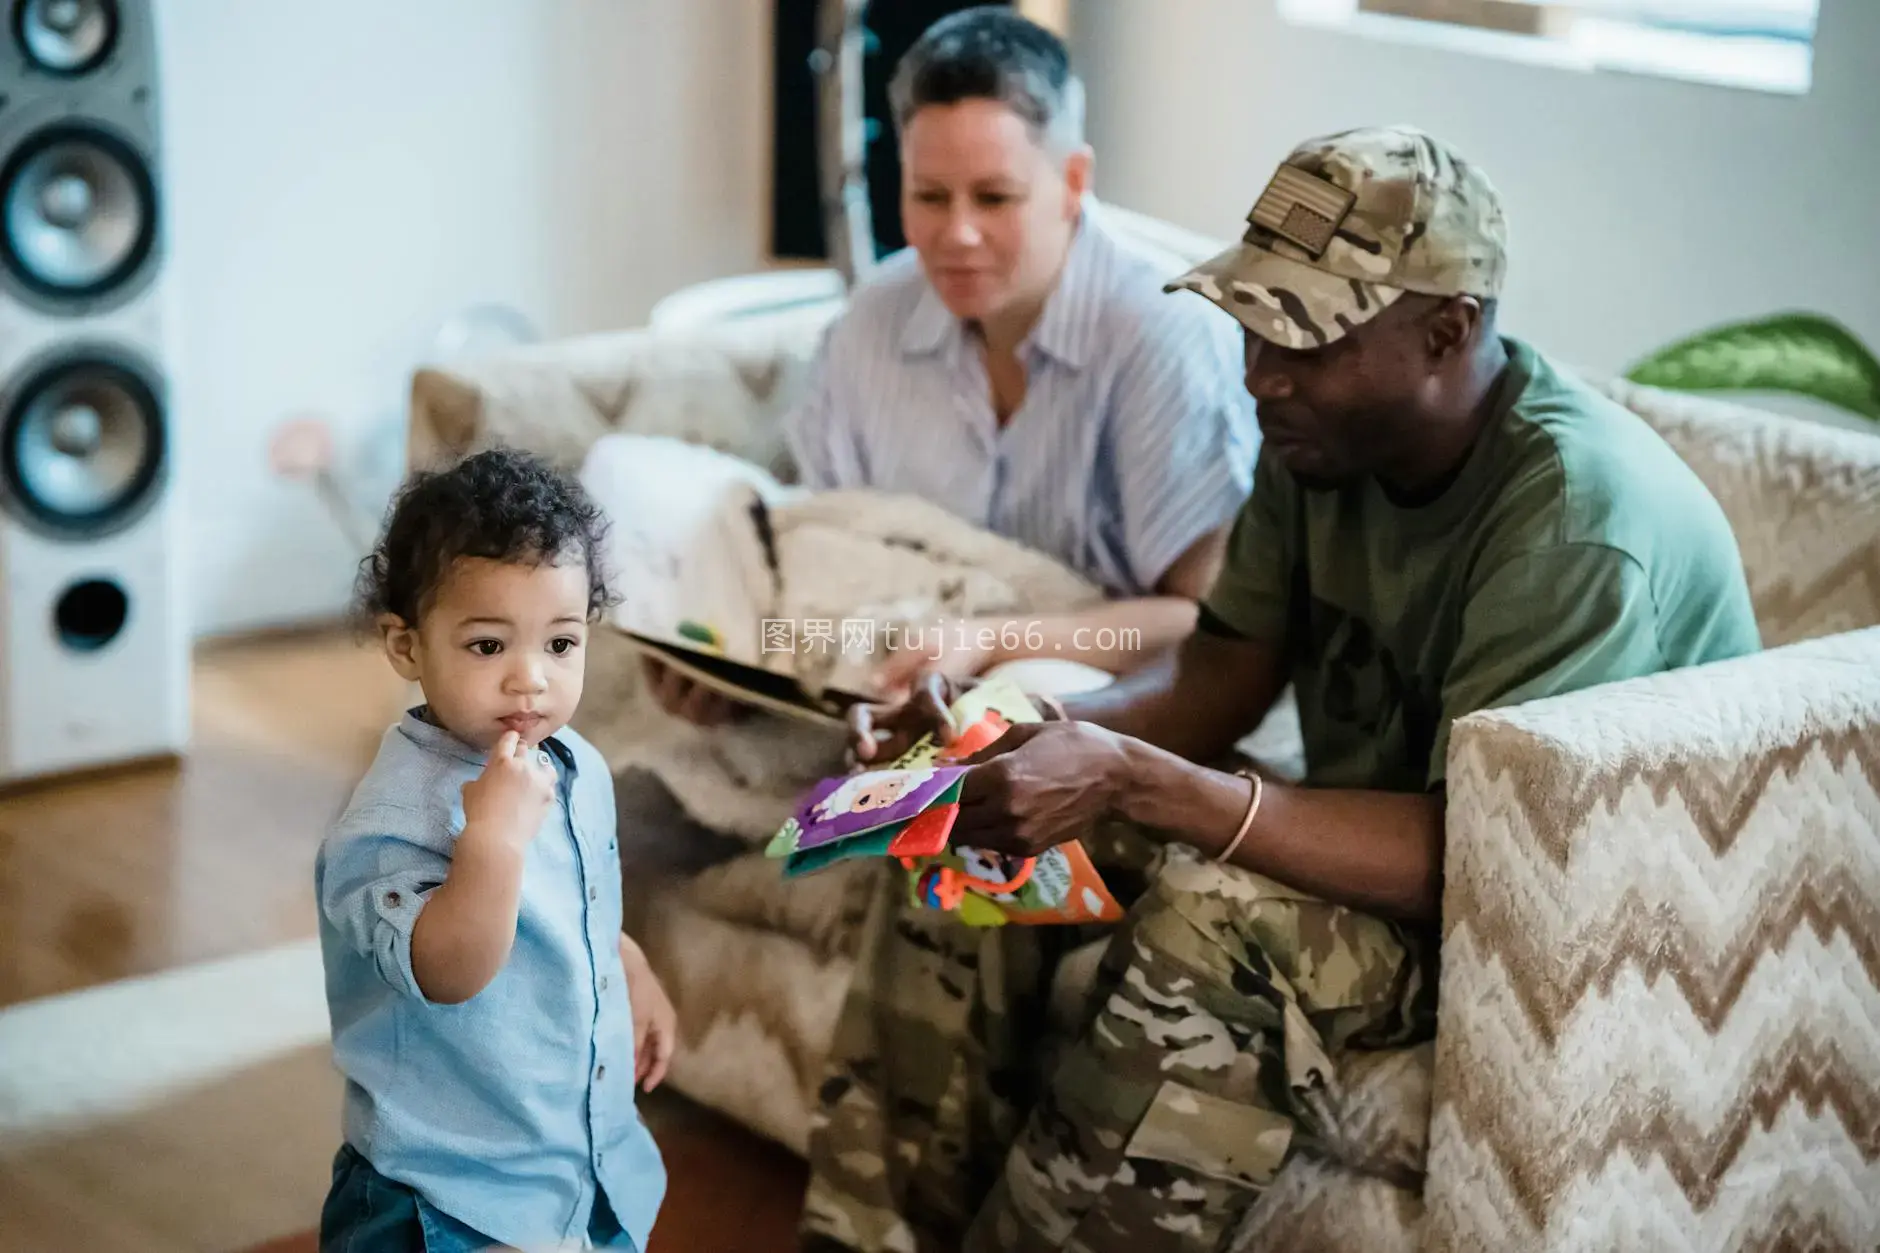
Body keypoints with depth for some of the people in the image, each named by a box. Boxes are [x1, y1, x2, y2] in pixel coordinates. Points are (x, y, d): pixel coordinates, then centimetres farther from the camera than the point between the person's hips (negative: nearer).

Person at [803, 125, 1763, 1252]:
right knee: (982, 830, -4)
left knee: (1216, 923, -34)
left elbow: (1467, 856, -33)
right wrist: (1017, 738, -18)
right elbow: (1225, 675, 2)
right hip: (1375, 840, 8)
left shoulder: (1580, 516, -29)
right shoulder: (1323, 429, -4)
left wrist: (1128, 779, -39)